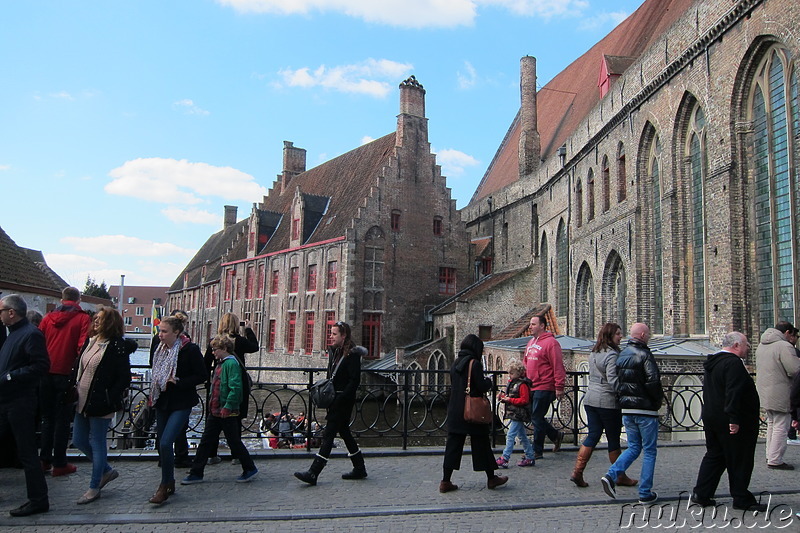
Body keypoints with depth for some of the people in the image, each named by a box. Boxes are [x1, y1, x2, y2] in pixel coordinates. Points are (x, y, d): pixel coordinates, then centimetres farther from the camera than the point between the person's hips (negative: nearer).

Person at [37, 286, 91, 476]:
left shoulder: (48, 317, 7)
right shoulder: (83, 318, -5)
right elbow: (83, 347, -13)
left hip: (46, 374, 4)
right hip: (66, 374, -4)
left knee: (48, 418, 17)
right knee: (62, 419, 4)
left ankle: (45, 460, 22)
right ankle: (59, 464, 8)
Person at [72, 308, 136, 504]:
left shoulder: (118, 346, -15)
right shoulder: (92, 341, 9)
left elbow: (125, 378, -16)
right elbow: (80, 368, 19)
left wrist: (110, 399, -19)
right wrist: (75, 390, 10)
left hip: (101, 404, -9)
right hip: (83, 401, 9)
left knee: (97, 443, 2)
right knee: (79, 440, 15)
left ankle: (94, 487, 16)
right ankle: (107, 470, 33)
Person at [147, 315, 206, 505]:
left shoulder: (190, 350, -14)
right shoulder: (160, 349, 7)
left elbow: (201, 376, -12)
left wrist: (177, 382, -19)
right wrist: (153, 395, 5)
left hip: (181, 404, -7)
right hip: (162, 402, 7)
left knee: (165, 443, -15)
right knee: (162, 444, 12)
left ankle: (165, 485, 2)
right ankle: (169, 483, 28)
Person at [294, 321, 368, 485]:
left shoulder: (352, 354, -14)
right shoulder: (334, 351, 11)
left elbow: (355, 381, -18)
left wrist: (339, 400, -21)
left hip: (344, 401, -9)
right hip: (335, 400, 9)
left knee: (328, 434, -8)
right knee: (344, 432, 14)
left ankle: (313, 473, -7)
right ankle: (359, 468, 25)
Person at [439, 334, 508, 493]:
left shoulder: (456, 363, 9)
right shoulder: (475, 363, -12)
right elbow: (482, 387, -16)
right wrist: (488, 381, 6)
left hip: (455, 411, 6)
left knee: (453, 444, 7)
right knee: (481, 443, 7)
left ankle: (445, 481, 7)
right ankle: (491, 478, 20)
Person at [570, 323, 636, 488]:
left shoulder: (593, 353, 12)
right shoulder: (612, 355, -15)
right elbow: (612, 380, -22)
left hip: (590, 399, 8)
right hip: (608, 402, -7)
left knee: (593, 435, 10)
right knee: (613, 439, 6)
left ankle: (577, 472, 2)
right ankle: (620, 476, 19)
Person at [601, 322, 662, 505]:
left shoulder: (621, 355, 11)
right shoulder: (644, 355, -14)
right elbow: (653, 381, -21)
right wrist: (658, 401, -6)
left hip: (626, 409, 7)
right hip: (645, 409, -7)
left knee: (634, 448, 17)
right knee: (650, 451, 6)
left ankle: (611, 476, -2)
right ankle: (645, 493, 9)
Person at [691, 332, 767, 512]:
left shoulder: (712, 363, 14)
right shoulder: (733, 363, -18)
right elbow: (733, 393, -26)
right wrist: (734, 419, -27)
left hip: (711, 419, 9)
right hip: (729, 421, -9)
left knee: (714, 457, 15)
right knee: (739, 461, 2)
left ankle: (701, 494, 15)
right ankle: (742, 499, 11)